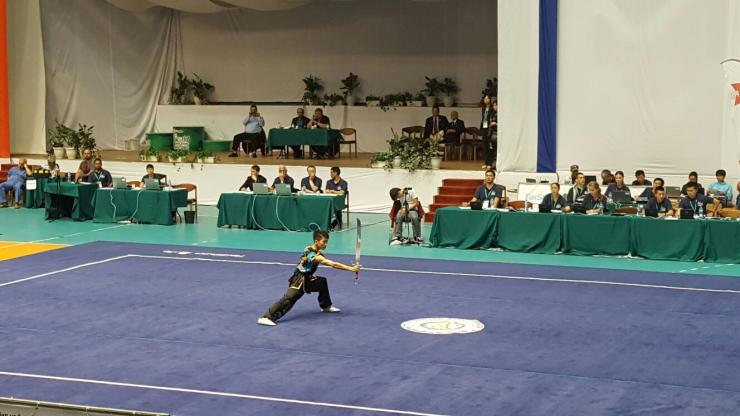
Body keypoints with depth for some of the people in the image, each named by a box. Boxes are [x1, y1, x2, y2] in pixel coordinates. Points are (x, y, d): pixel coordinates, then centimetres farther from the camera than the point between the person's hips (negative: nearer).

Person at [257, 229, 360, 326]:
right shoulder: (315, 256, -25)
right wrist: (351, 269, -30)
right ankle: (266, 317, -30)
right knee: (288, 299, -24)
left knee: (322, 282, 26)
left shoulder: (310, 249, 1)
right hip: (299, 281, -10)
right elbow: (333, 264, -30)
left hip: (306, 278, 10)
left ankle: (326, 306, 42)